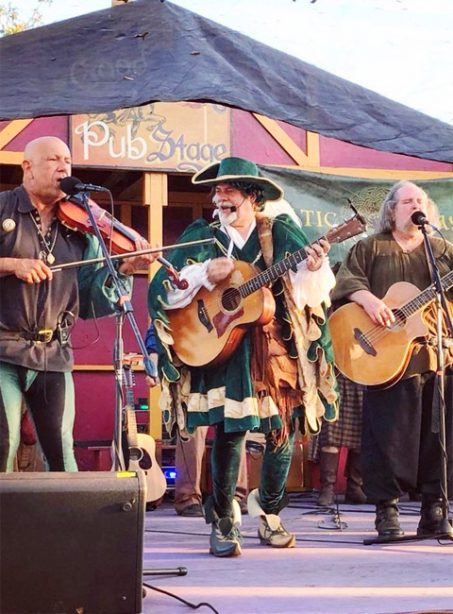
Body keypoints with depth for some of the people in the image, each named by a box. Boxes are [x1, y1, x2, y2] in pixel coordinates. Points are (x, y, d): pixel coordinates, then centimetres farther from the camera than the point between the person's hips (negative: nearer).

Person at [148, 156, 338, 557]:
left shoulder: (280, 234, 4)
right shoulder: (201, 237, 5)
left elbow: (313, 289, -4)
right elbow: (163, 290, -2)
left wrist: (312, 268, -26)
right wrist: (205, 274, -16)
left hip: (277, 349, 1)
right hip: (222, 349, -1)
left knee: (283, 432, 3)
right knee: (229, 432, -9)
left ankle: (268, 511, 24)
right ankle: (223, 521, 4)